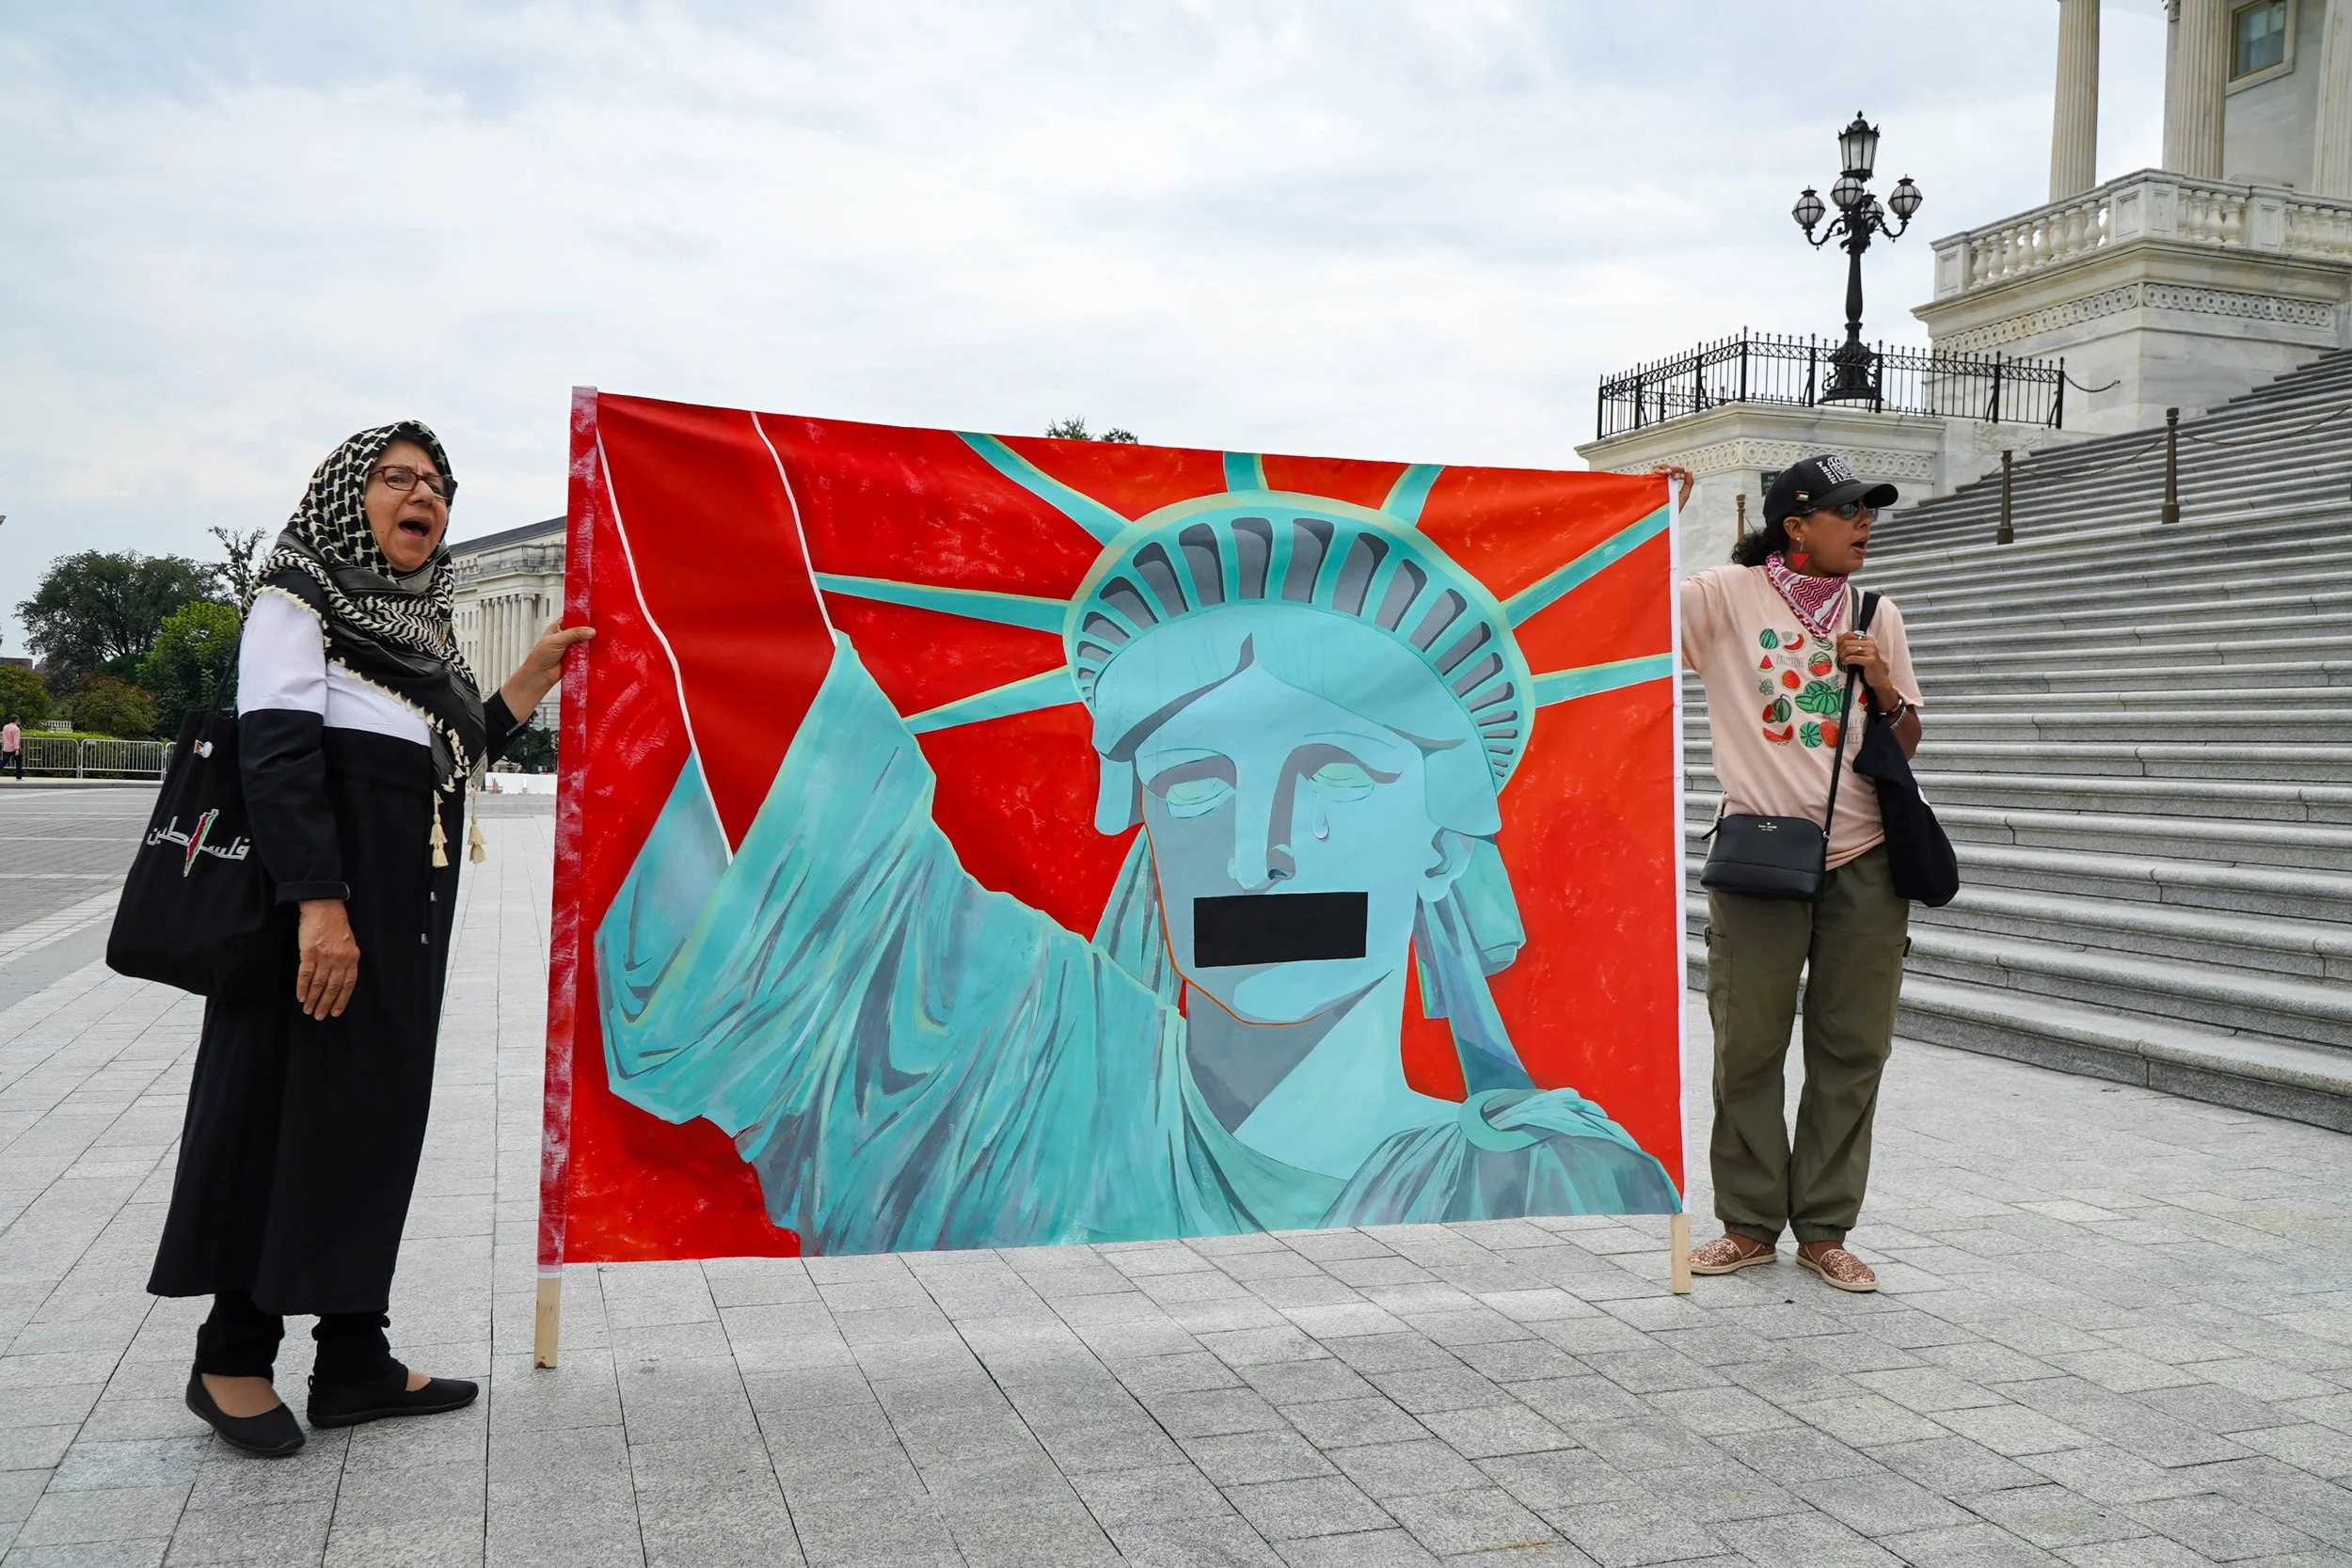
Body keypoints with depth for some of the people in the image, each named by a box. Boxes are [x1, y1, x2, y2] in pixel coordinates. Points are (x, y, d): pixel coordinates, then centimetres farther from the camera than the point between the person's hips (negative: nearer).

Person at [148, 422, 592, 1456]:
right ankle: (232, 1360, 13)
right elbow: (276, 753, -16)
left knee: (380, 1115, 8)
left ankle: (354, 1361, 16)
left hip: (407, 910, 8)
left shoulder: (417, 623, 19)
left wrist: (531, 682, 9)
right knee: (289, 1108, -2)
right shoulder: (295, 602, -4)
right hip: (323, 898, -8)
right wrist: (319, 902, -26)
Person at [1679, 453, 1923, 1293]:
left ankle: (1824, 1229, 18)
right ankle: (1750, 1225, 17)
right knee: (1747, 1047, 3)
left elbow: (1907, 744, 17)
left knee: (1851, 1050, 6)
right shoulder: (1727, 595, 0)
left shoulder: (1877, 616, 13)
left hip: (1862, 860, 4)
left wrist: (1883, 686, -2)